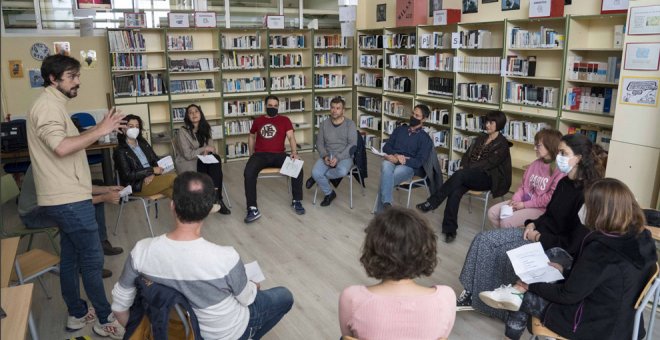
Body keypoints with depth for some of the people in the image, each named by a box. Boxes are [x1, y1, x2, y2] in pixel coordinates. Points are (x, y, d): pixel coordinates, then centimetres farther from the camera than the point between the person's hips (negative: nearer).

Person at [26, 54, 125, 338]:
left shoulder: (53, 104, 17)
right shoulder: (48, 105, -16)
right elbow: (61, 147, -30)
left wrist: (98, 129, 8)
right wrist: (99, 131, -24)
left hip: (66, 198, 10)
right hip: (68, 200, -10)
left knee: (71, 256, 16)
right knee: (92, 259, -2)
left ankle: (77, 314, 28)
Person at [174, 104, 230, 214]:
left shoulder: (205, 129, 8)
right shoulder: (183, 132, -11)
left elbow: (209, 147, 9)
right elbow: (187, 155, -16)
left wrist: (207, 152, -14)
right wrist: (204, 149, -15)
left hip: (201, 160, 6)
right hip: (186, 163, -5)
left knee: (216, 159, -29)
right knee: (215, 167, -30)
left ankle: (216, 197, -30)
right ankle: (216, 198, -21)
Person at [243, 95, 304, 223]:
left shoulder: (285, 120, 9)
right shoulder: (258, 120, 16)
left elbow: (291, 137, -3)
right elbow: (251, 137, 30)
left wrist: (294, 153, -21)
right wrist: (251, 154, 18)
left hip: (278, 155, 0)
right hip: (260, 155, 1)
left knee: (298, 168, -25)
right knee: (248, 173, -30)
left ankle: (297, 201, -6)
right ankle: (253, 209, -27)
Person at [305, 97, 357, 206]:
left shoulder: (350, 124, -3)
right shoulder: (324, 124, 7)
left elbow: (352, 145, -10)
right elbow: (319, 143, 6)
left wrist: (338, 158, -21)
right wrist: (325, 156, -14)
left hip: (344, 156, -2)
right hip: (327, 156, 2)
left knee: (342, 171, -36)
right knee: (315, 172, -26)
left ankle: (318, 177, -6)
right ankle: (329, 193, 2)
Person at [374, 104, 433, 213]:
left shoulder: (425, 139, 8)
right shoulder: (400, 129, 21)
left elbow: (419, 162, -4)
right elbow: (386, 147, 14)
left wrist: (398, 160, -14)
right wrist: (396, 155, -8)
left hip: (409, 166, -3)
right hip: (392, 161, 3)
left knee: (385, 178, -35)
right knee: (386, 169, -37)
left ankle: (380, 211, -29)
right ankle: (386, 204, -45)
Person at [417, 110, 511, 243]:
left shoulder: (502, 144, -2)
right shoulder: (481, 138, 20)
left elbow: (489, 163, -12)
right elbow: (467, 154, 17)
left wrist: (466, 169, -17)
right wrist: (463, 166, -5)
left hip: (488, 178, -5)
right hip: (471, 176, 5)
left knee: (459, 175, -35)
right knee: (455, 191, -28)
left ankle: (432, 202, -31)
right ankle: (450, 230, -32)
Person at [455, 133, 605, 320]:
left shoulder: (587, 195, -21)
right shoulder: (564, 183, 6)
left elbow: (574, 243, -21)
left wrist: (540, 238, -15)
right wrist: (533, 224, 0)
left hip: (557, 249, -8)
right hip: (538, 233, 9)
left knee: (504, 254, -21)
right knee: (484, 240, -6)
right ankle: (472, 294, 0)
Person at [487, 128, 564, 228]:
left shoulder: (560, 171, -17)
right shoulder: (536, 163, 9)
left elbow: (550, 198, -20)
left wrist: (525, 204, -17)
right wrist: (515, 200, -5)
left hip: (540, 209, -8)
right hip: (523, 201, 8)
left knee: (506, 222, -23)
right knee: (492, 212, -2)